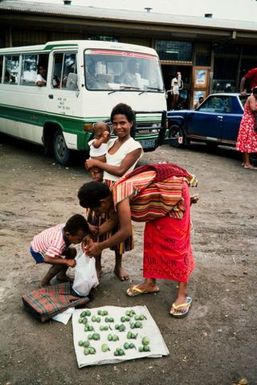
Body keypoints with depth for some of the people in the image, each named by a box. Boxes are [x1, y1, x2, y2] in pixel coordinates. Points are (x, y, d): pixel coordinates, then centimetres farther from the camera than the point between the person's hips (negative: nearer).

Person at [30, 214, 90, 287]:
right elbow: (47, 259, -49)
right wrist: (66, 261, -47)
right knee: (60, 263, -25)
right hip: (37, 250, -8)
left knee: (72, 252, 2)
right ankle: (45, 282, -2)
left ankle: (61, 275, 18)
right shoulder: (59, 243, -46)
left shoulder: (67, 229, -26)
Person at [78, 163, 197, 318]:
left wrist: (100, 246, -18)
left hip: (175, 190, -9)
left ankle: (183, 294, -3)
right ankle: (150, 283, 21)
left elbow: (126, 231, -28)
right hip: (161, 201, 9)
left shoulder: (119, 192, -29)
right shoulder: (116, 196, 0)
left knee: (176, 243, -9)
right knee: (152, 239, 10)